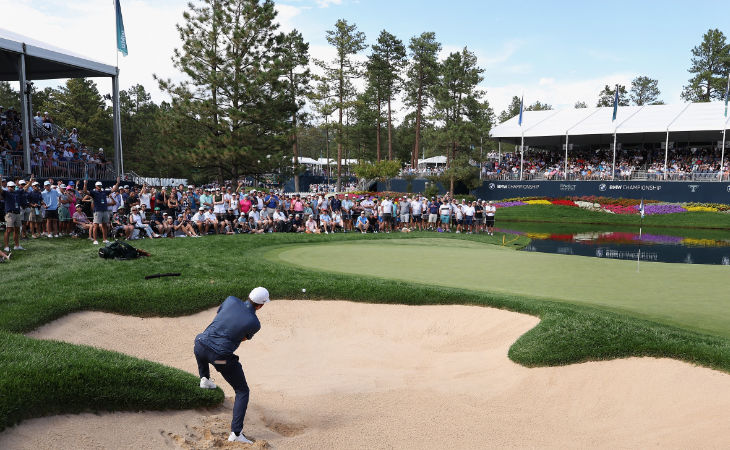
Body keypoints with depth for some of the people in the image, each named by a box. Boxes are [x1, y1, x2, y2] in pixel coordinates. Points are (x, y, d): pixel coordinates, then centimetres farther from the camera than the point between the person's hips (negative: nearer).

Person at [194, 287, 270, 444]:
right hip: (221, 357, -4)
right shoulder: (255, 324, -9)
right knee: (242, 391, 11)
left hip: (201, 347, 4)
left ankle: (204, 378, 45)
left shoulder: (231, 300, -1)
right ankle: (236, 433, 2)